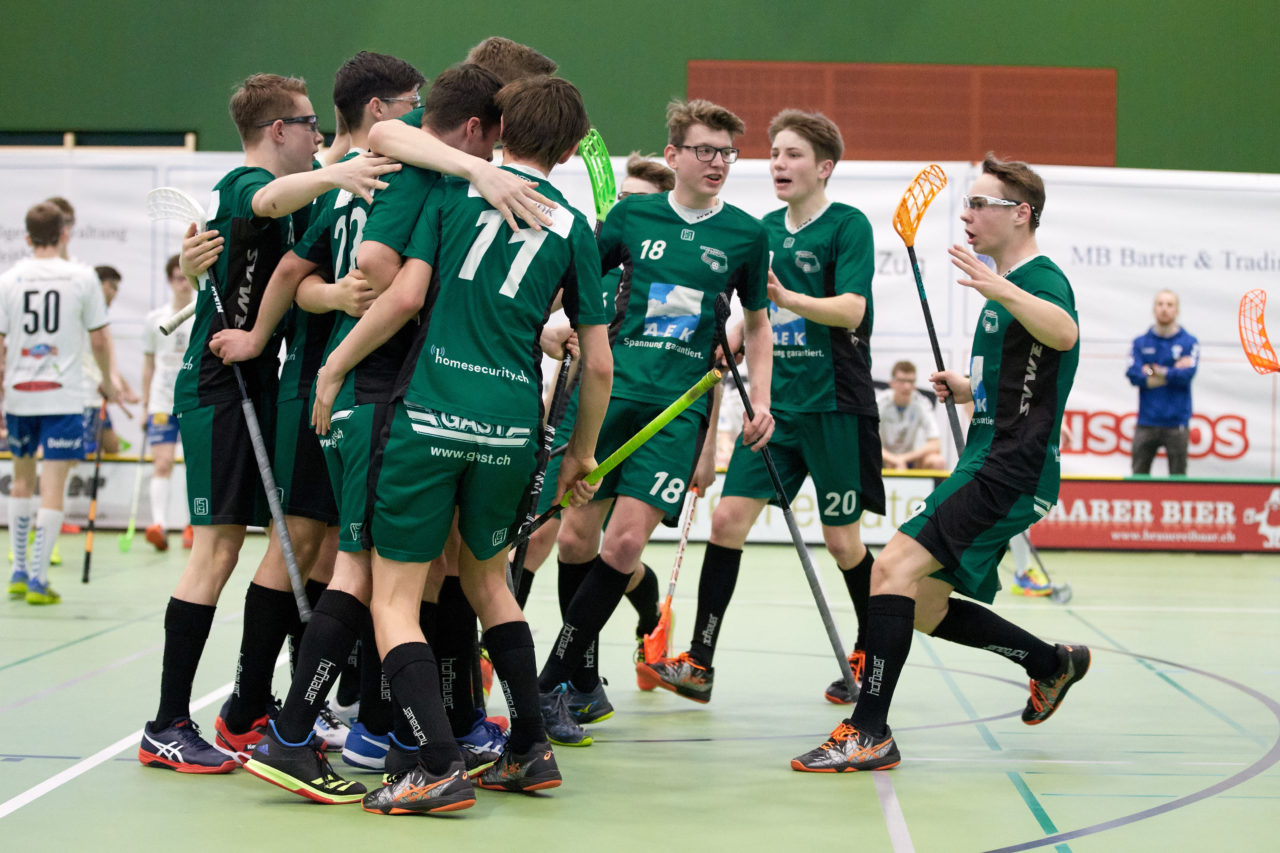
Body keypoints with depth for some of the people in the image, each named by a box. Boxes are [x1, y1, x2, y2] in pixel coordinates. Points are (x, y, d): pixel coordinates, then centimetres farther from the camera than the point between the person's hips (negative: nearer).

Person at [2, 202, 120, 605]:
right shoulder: (82, 277, -4)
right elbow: (99, 341, 0)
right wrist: (107, 383, 17)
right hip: (63, 397, -3)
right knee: (52, 488, -2)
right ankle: (38, 580, -5)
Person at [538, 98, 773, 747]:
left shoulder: (745, 235, 7)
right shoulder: (632, 215, 6)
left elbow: (756, 324, 17)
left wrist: (760, 401, 8)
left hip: (680, 406, -1)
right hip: (611, 392, 1)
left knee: (624, 543, -12)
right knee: (576, 539, -1)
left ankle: (553, 685, -2)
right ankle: (584, 681, 18)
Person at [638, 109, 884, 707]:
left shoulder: (848, 225, -8)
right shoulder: (765, 229, 12)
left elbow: (852, 309, -21)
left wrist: (789, 298, -35)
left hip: (833, 405, -6)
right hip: (772, 404, 6)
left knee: (842, 540, 2)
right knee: (728, 519, -5)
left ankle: (870, 655, 23)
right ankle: (699, 663, -3)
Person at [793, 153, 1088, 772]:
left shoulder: (1040, 278, -10)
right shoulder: (1007, 288, 21)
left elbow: (1065, 333, -36)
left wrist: (1002, 290, -51)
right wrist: (968, 389, 16)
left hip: (1010, 472, -10)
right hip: (985, 466, 10)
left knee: (894, 568, -23)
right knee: (924, 610, 13)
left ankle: (869, 733, -23)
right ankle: (1052, 664, 30)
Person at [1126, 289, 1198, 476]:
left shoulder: (1189, 342, 3)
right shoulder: (1140, 342, 8)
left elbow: (1187, 374, -11)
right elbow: (1134, 375, -6)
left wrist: (1155, 371, -7)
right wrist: (1173, 373, -9)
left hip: (1176, 423, -2)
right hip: (1146, 423, 2)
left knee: (1178, 479, 1)